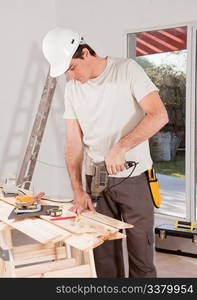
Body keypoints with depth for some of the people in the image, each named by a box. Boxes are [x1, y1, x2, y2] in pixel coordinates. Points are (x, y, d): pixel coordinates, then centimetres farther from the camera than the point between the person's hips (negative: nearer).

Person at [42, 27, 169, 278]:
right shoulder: (72, 88, 6)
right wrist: (78, 191, -5)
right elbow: (73, 142, 4)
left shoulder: (126, 70, -7)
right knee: (103, 255, 9)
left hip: (134, 178, -4)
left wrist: (120, 148, -23)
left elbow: (159, 115, -17)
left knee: (140, 252, 5)